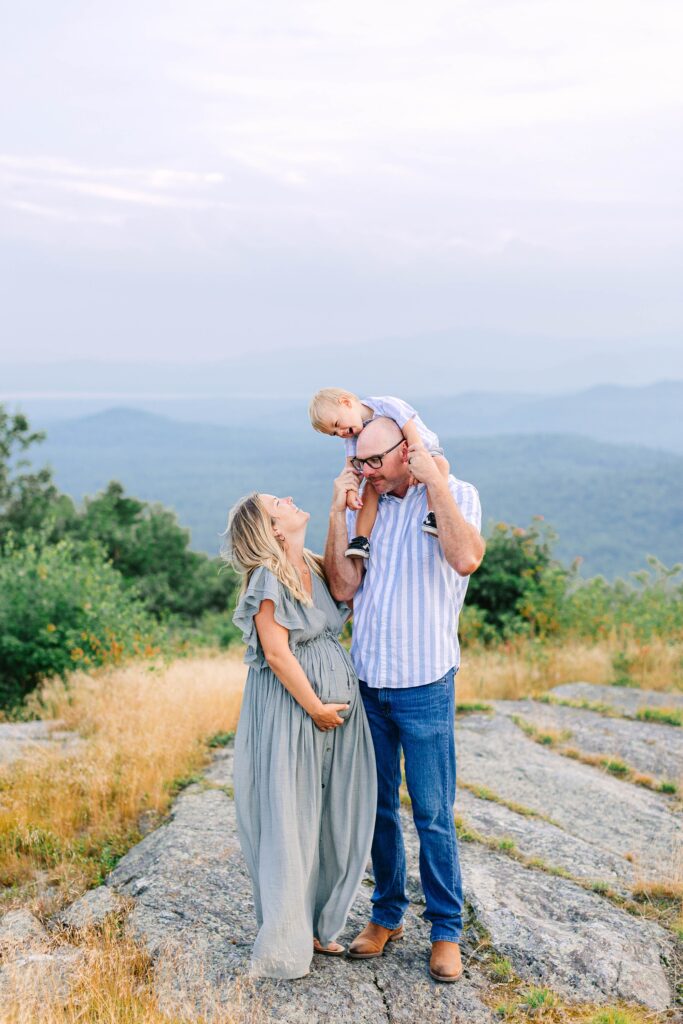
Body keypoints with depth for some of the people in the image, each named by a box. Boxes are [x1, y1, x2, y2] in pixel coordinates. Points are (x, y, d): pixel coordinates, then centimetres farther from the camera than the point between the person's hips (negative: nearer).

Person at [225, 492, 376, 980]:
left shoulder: (314, 567, 13)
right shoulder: (267, 579, -12)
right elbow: (276, 652, -15)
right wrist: (314, 706, -12)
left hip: (337, 705, 8)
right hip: (290, 708, -8)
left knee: (335, 818, 13)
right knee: (289, 822, 1)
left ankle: (318, 925, 28)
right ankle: (285, 941, 15)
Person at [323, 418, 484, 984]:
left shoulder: (456, 495, -5)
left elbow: (466, 559, -26)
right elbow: (344, 587, -4)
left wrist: (432, 480, -20)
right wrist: (338, 512, -9)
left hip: (425, 686, -4)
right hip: (367, 682, 4)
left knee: (434, 814, 2)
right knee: (378, 808, 14)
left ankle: (447, 930, 16)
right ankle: (387, 914, 29)